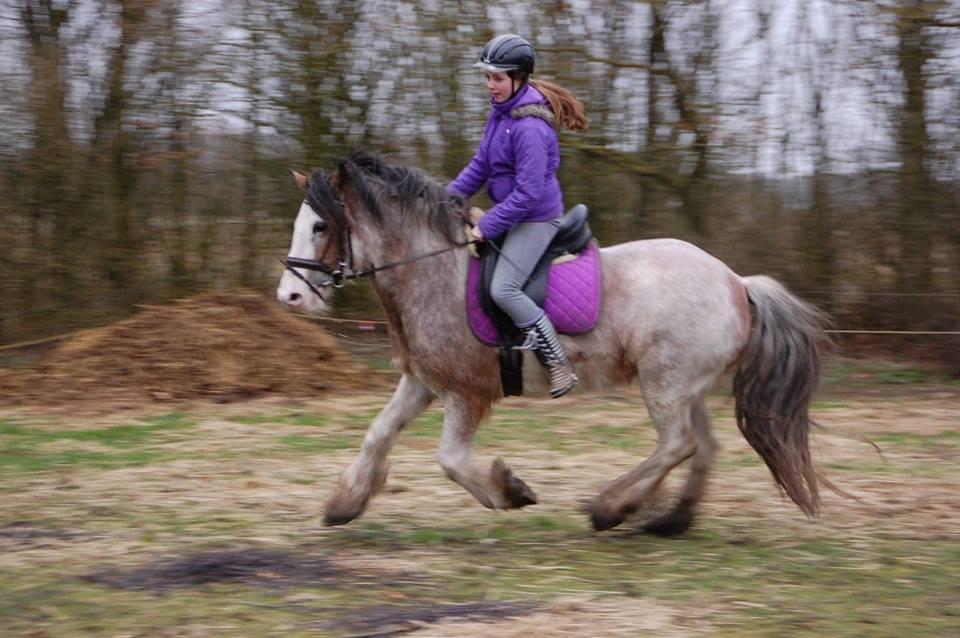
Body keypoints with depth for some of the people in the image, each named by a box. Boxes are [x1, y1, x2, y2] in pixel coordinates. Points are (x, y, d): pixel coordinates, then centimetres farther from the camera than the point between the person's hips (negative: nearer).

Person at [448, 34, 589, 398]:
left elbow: (528, 193, -26)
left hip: (536, 219, -10)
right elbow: (481, 165, 13)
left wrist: (487, 227, -22)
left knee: (503, 289, -19)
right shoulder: (500, 111, 4)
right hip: (511, 214, 10)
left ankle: (558, 364, -10)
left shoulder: (530, 127, -25)